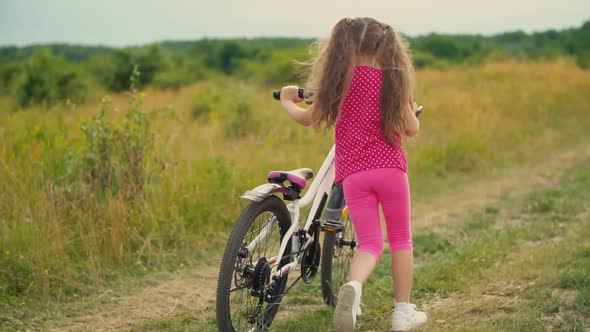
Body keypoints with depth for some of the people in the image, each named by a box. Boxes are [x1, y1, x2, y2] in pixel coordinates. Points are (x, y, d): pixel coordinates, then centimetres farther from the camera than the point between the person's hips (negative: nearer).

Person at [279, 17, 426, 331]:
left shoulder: (340, 79, 3)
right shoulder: (393, 79, 2)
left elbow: (309, 118, 13)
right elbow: (412, 129, 5)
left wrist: (287, 101, 33)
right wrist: (411, 110, 27)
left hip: (352, 173, 1)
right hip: (390, 167, -1)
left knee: (370, 243, 7)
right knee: (400, 238, 16)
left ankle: (353, 285, -24)